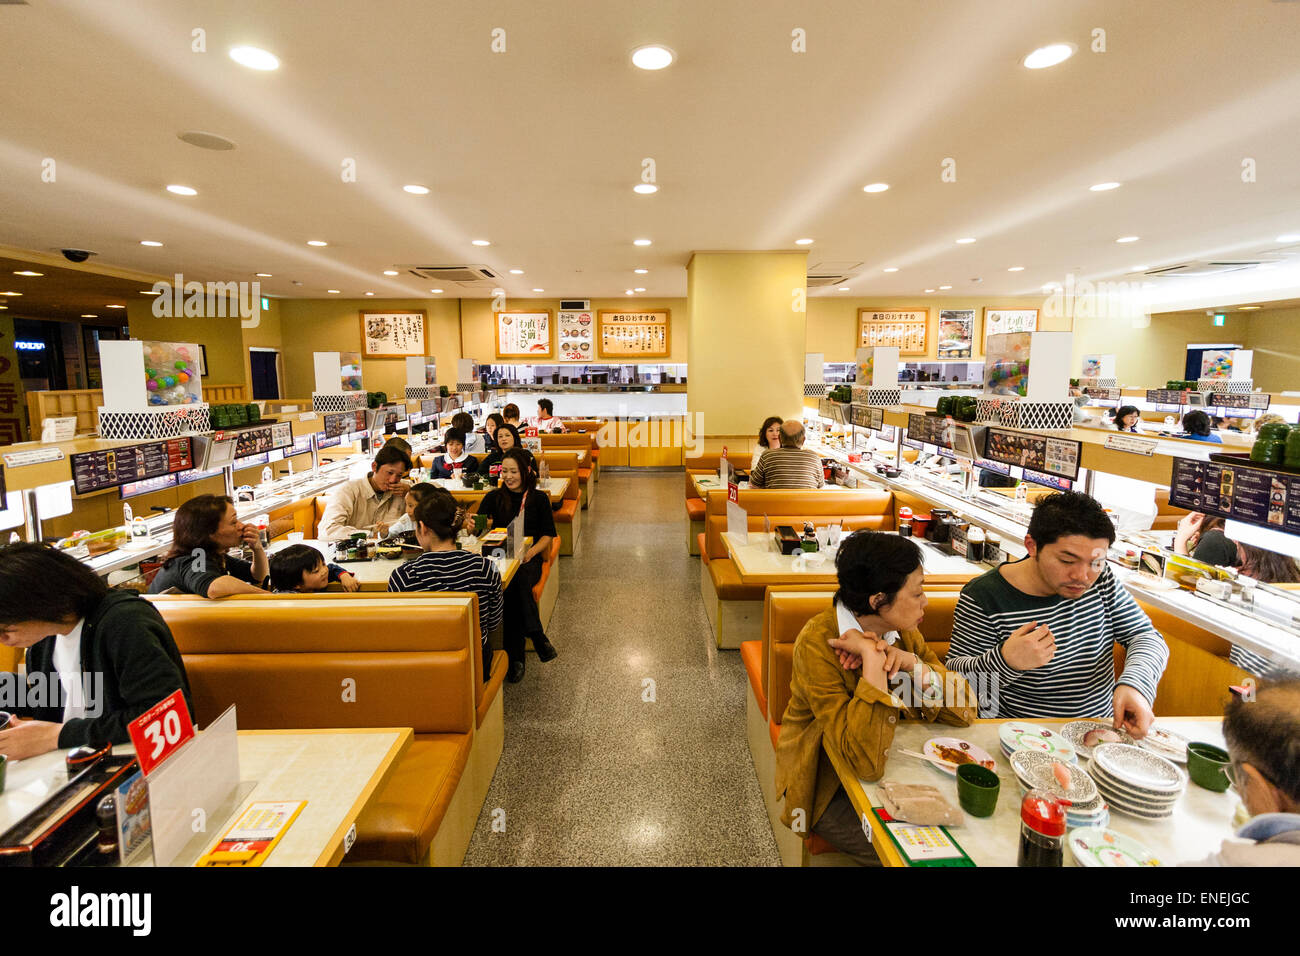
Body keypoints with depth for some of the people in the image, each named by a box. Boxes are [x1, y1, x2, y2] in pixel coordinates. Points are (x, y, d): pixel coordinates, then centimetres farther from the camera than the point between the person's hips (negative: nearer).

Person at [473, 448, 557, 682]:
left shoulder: (538, 498, 10)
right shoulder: (494, 497, 14)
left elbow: (548, 534, 6)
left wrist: (532, 551, -13)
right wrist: (470, 522, -20)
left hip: (528, 557, -1)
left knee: (516, 581, -34)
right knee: (510, 584, -34)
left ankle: (516, 656, -32)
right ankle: (537, 636, -32)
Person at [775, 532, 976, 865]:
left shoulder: (902, 631, -5)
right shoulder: (818, 644, -27)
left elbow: (965, 711, -8)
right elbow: (865, 761, -33)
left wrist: (912, 663, -24)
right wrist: (872, 657, -35)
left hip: (893, 768, 6)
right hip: (830, 790, -6)